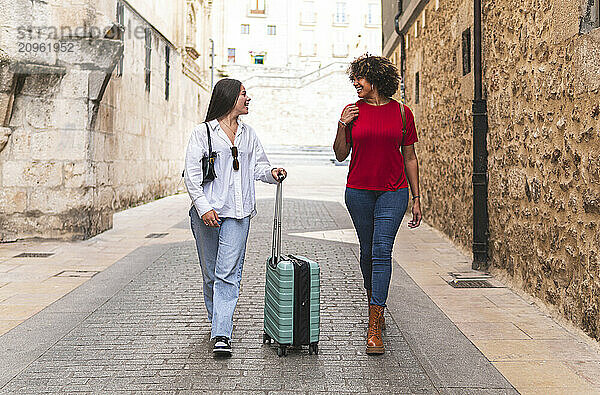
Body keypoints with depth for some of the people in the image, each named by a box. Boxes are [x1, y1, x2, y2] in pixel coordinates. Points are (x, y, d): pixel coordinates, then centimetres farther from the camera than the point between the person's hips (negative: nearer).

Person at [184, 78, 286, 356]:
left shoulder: (248, 134, 16)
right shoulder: (203, 132, 2)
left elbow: (258, 166, 21)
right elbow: (191, 174, -3)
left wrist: (271, 173, -2)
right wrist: (203, 207, -12)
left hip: (238, 213, 2)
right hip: (208, 213, -2)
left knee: (228, 273, -9)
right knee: (211, 274, 8)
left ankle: (221, 335, -12)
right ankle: (217, 322, 28)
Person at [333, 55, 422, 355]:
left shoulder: (401, 112, 2)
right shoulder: (353, 111, 5)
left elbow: (409, 158, 8)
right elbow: (340, 155, 7)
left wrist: (416, 199, 7)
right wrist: (342, 126, -9)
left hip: (393, 192, -2)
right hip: (359, 191, 2)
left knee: (382, 250, -13)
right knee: (368, 250, 12)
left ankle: (374, 329, -13)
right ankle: (374, 304, 37)